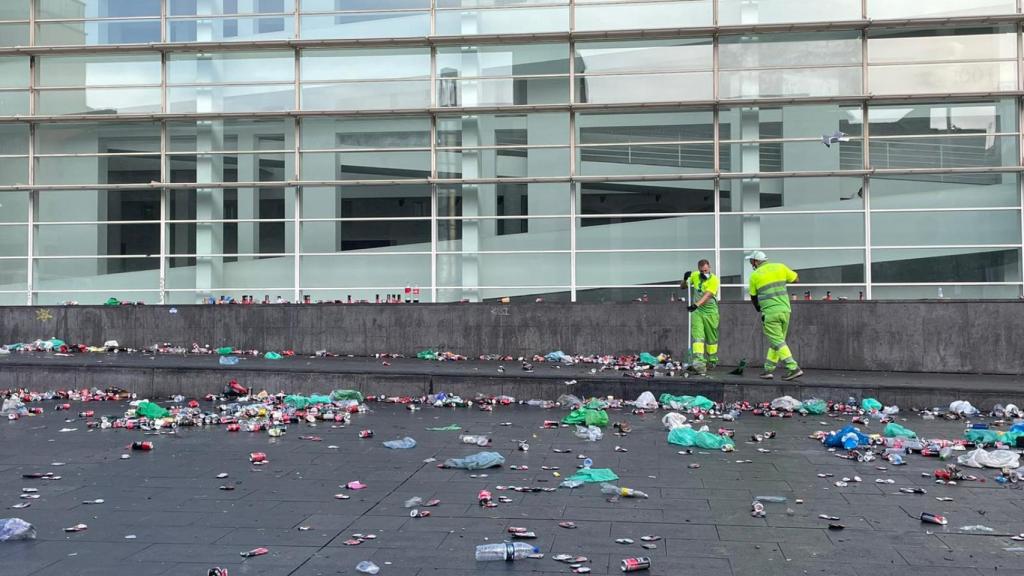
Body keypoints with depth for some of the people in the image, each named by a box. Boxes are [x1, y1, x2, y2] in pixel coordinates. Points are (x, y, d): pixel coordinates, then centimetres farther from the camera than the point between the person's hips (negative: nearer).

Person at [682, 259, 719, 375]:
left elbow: (707, 296, -27)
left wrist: (696, 305, -41)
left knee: (711, 338, 10)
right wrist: (685, 279, -9)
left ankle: (712, 361, 29)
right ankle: (699, 363, -21)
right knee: (697, 337, -12)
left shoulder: (714, 279, -14)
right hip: (697, 311, 3)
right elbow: (683, 286, 14)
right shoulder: (695, 276, 1)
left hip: (710, 311, -3)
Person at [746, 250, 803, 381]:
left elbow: (753, 296, 10)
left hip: (770, 313, -5)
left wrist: (758, 308, 29)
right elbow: (796, 278, 16)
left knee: (778, 342, -4)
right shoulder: (780, 267, 7)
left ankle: (794, 368, -14)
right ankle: (769, 369, 15)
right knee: (776, 341, 13)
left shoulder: (755, 275, -1)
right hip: (785, 310, 5)